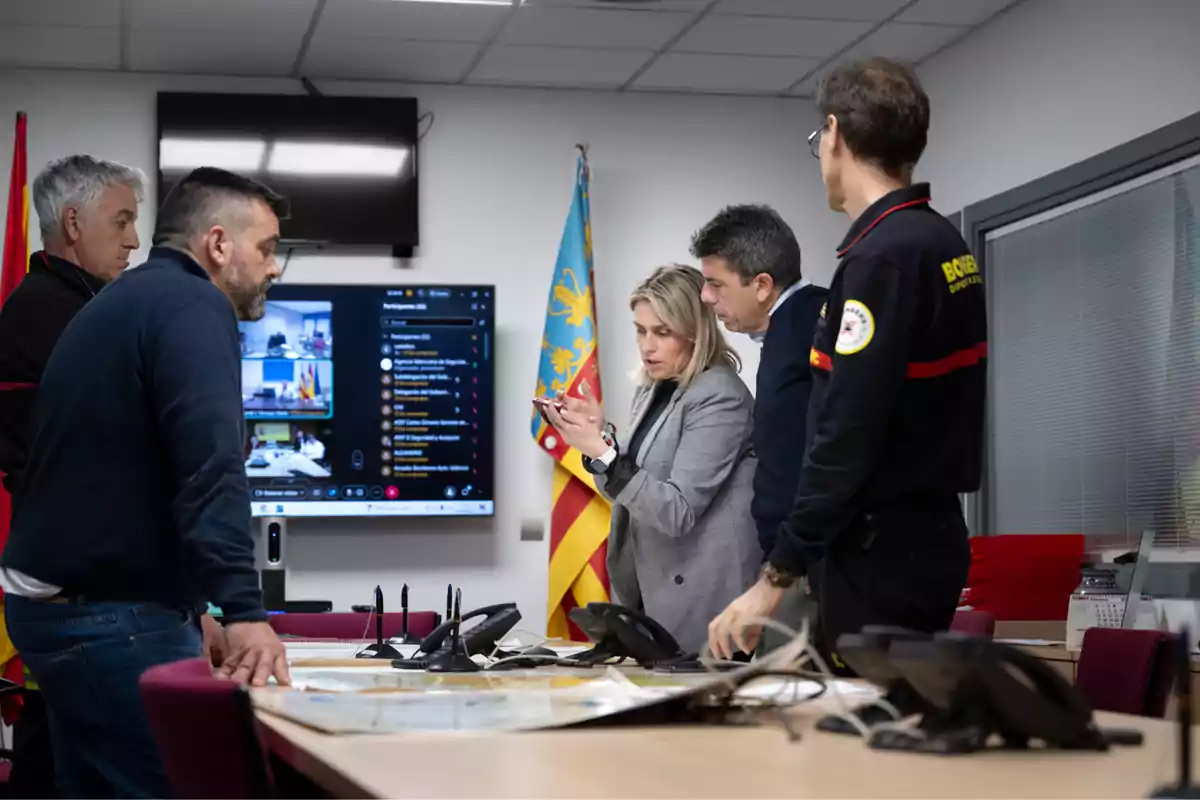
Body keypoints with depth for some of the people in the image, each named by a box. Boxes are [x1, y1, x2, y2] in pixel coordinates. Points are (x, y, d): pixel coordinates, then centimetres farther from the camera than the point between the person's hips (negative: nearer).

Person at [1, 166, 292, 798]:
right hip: (114, 617, -10)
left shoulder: (118, 305, 19)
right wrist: (243, 610, -34)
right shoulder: (194, 306, -12)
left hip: (55, 603, 10)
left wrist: (185, 610, 31)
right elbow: (210, 462, -26)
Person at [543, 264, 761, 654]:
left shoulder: (720, 397, -14)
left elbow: (677, 511, -20)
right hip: (648, 590, 8)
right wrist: (599, 436, 0)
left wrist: (602, 452, -26)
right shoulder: (652, 390, 10)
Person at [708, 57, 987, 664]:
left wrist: (776, 579, -17)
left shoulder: (881, 257, -18)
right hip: (930, 533, 9)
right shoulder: (946, 243, 12)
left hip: (883, 553, -9)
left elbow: (846, 439, -22)